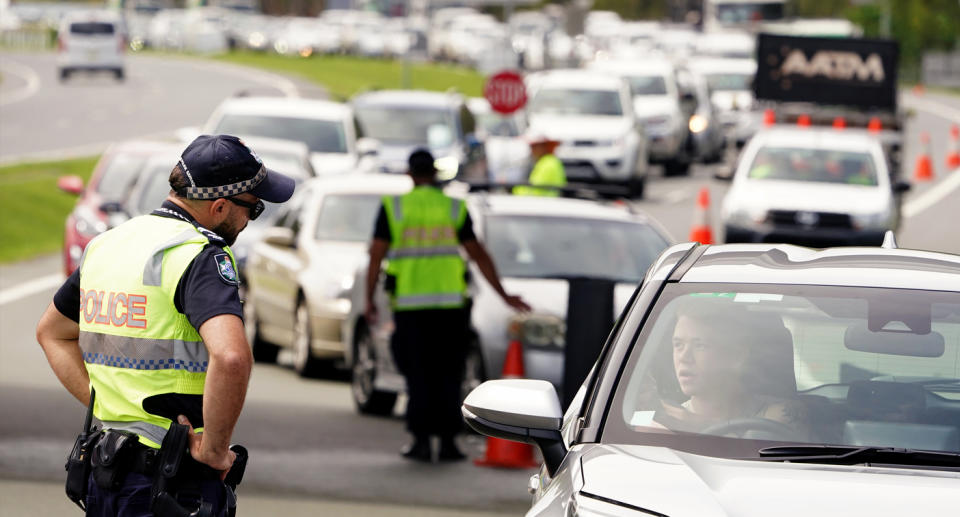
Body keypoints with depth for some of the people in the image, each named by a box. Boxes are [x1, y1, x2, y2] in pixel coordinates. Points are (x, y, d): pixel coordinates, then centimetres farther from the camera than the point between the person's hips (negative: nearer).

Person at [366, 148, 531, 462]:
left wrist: (370, 300, 7)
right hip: (449, 302, 1)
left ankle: (422, 440, 0)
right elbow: (478, 255, 2)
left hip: (409, 304, 0)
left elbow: (376, 255, -2)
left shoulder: (393, 207, 0)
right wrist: (504, 296, 7)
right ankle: (447, 442, 4)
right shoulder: (455, 208, 2)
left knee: (418, 375, 6)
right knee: (447, 375, 7)